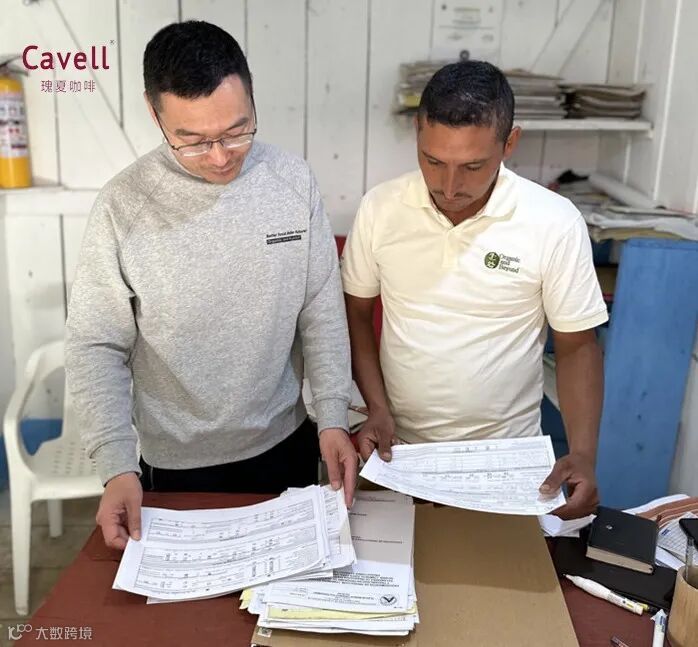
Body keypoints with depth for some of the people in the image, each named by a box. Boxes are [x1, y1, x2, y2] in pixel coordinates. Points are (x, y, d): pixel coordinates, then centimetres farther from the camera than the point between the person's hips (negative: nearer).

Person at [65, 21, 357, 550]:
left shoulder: (294, 182, -10)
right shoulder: (125, 204, -16)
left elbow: (323, 311, -4)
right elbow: (96, 347, -12)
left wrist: (333, 417, -10)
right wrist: (117, 465, -21)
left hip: (285, 443, 2)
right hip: (178, 463, -2)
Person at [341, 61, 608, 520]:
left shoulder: (554, 223, -15)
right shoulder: (381, 208, -10)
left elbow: (577, 345, -7)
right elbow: (357, 312, 2)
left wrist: (583, 454, -18)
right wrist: (378, 409, -9)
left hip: (506, 460, -1)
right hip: (398, 450, 2)